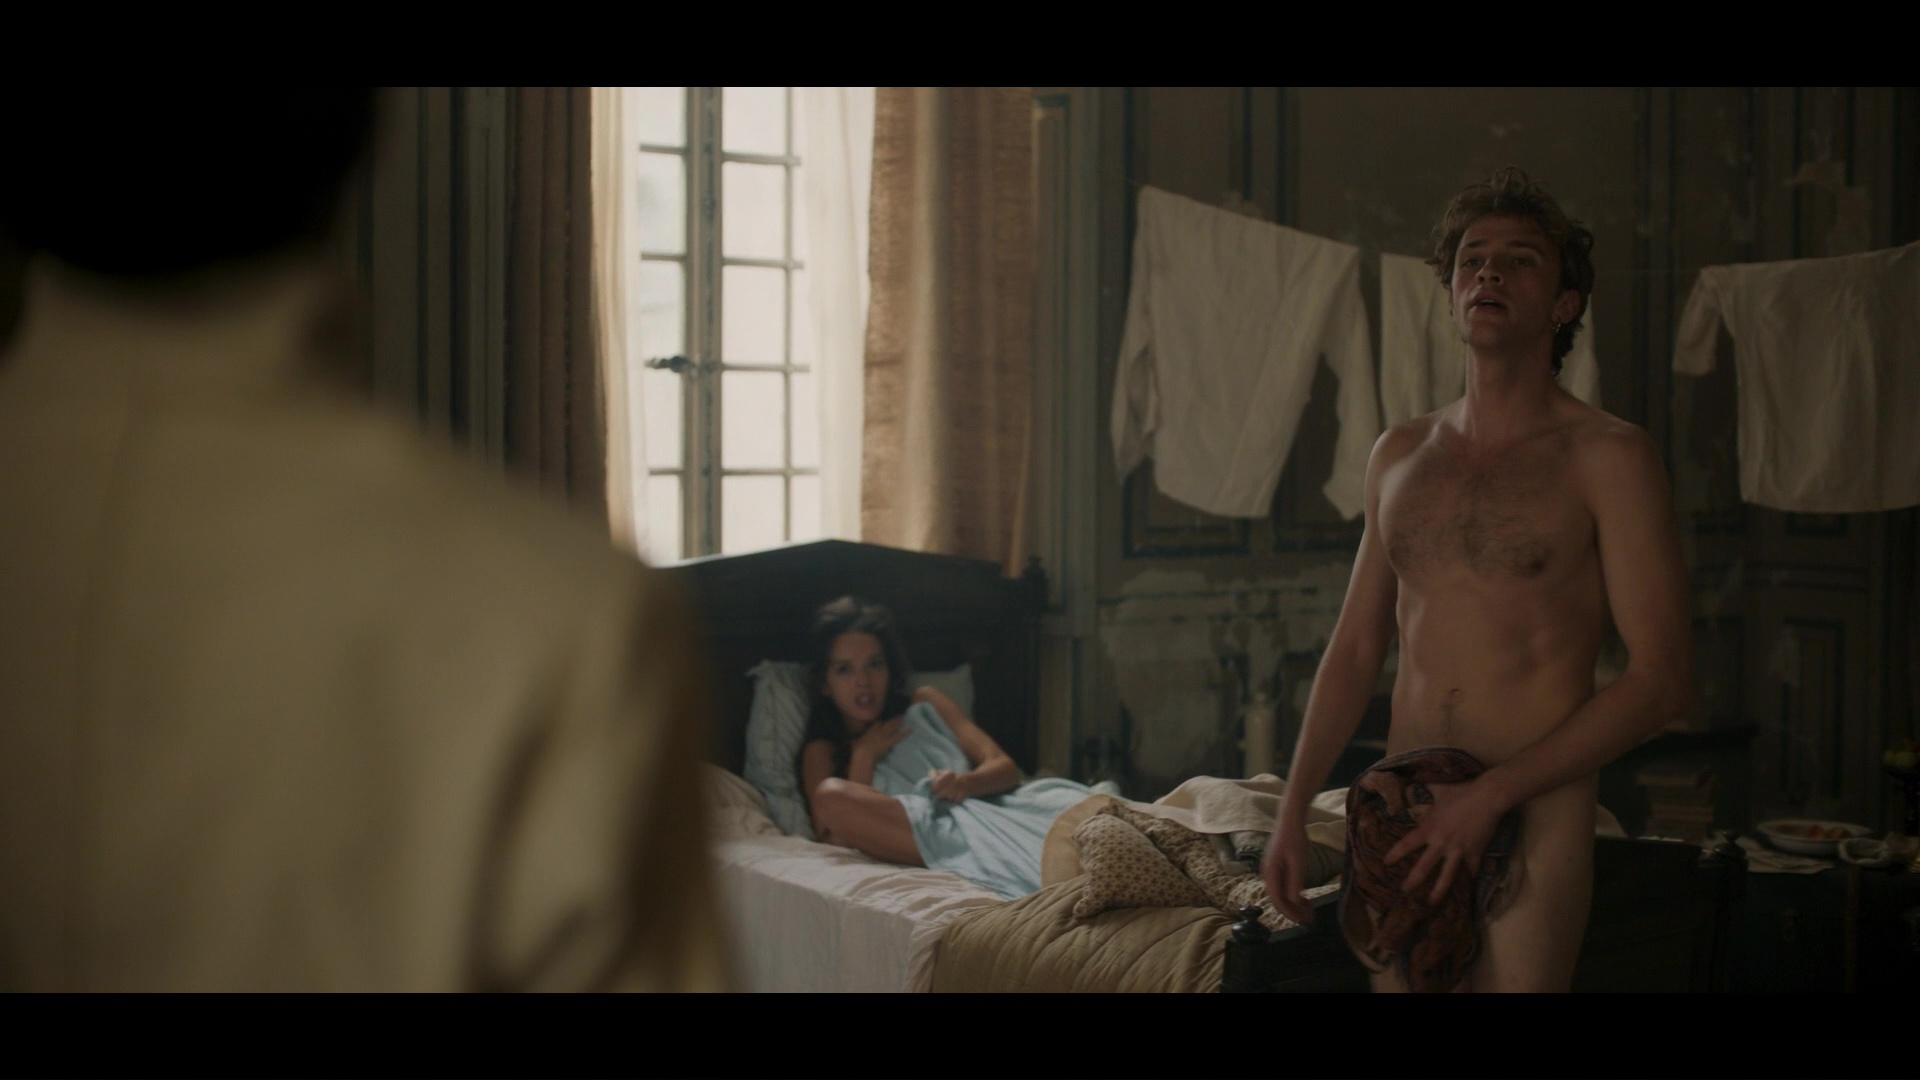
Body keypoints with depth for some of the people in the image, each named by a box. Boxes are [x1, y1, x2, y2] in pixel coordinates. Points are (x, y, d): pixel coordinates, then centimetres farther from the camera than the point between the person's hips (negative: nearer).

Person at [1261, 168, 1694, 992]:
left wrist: (1489, 796, -15)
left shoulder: (1606, 458, -5)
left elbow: (1662, 679, -10)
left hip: (1533, 824, -4)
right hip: (1398, 816, 4)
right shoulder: (1400, 456, 10)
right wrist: (1294, 809, 7)